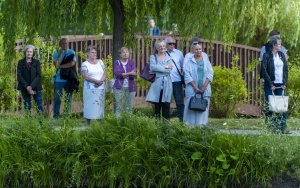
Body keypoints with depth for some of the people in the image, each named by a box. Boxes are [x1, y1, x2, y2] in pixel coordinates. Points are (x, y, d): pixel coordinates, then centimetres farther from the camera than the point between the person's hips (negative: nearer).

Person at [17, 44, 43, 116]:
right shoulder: (21, 62, 3)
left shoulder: (37, 62, 4)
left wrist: (31, 86, -14)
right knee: (27, 107, 4)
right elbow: (19, 76, -3)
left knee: (39, 107, -4)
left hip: (36, 87, 0)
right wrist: (27, 87, -12)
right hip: (25, 88, 0)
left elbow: (39, 76, -3)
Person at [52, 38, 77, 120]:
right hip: (59, 79, 0)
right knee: (57, 98, -3)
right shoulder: (56, 53, 5)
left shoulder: (71, 53, 3)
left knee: (68, 98, 5)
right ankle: (56, 116, -1)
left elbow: (72, 63, -12)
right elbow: (56, 64, -10)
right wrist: (61, 53, -12)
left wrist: (60, 66, -10)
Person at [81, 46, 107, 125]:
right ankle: (88, 126, -2)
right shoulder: (85, 64, 1)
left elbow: (105, 74, 8)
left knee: (100, 107, 2)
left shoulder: (100, 62, 14)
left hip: (101, 89, 4)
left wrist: (101, 81, -11)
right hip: (90, 89, -4)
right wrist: (97, 81, -16)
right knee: (90, 107, -6)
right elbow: (86, 77, -9)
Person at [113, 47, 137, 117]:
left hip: (130, 88, 2)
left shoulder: (132, 63, 9)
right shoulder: (117, 63, 5)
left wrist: (123, 75, -8)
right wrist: (129, 73, -16)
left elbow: (133, 75, -4)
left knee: (129, 108, 2)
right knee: (119, 108, -6)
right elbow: (117, 74, -12)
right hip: (120, 88, -2)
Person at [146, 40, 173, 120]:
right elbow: (152, 67, -10)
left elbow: (169, 70, -3)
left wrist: (157, 69, -6)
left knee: (166, 105, -3)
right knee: (157, 104, -1)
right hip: (157, 83, -1)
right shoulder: (153, 57, 9)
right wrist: (165, 67, -10)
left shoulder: (168, 57, 11)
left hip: (166, 84, 1)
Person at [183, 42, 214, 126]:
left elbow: (210, 74, 3)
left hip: (205, 90, 2)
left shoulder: (206, 60, 10)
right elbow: (187, 76, -3)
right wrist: (195, 88, -11)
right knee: (191, 107, -4)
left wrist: (204, 87, -8)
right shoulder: (189, 62, 3)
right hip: (192, 90, -2)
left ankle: (201, 125, 2)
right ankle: (190, 125, -1)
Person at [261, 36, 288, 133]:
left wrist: (285, 83, 2)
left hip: (280, 85, 4)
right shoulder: (267, 55, -6)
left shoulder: (282, 55, 10)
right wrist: (270, 85, -11)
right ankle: (270, 127, 4)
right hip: (270, 85, -4)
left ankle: (282, 127, 6)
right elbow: (264, 70, -9)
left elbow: (286, 69, 12)